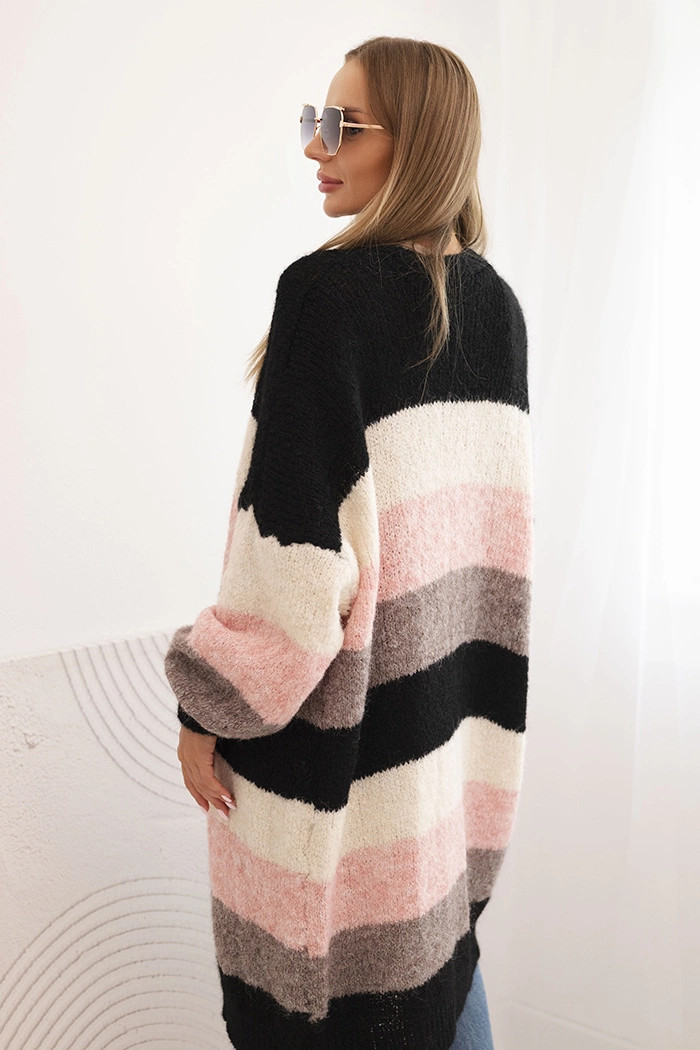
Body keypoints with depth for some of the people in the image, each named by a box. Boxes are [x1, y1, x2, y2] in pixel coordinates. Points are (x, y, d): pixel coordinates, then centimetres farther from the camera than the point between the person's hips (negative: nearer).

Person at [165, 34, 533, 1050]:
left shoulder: (328, 291, -20)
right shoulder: (496, 300, 2)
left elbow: (290, 540, -24)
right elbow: (496, 511, 8)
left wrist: (205, 711, -11)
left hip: (338, 708, -7)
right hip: (455, 686, 7)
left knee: (326, 950, 14)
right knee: (435, 912, 24)